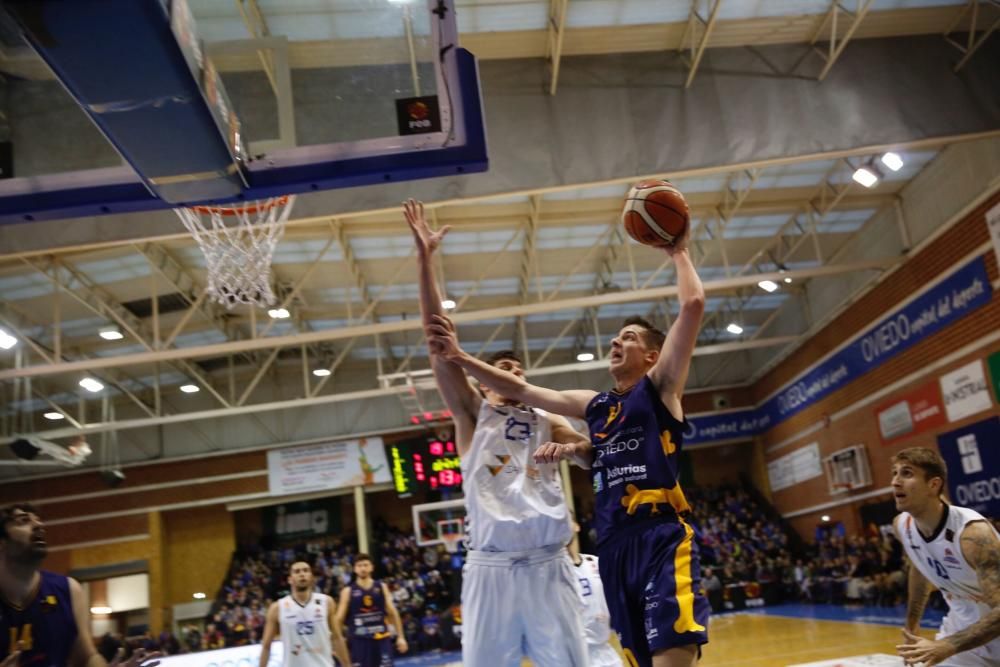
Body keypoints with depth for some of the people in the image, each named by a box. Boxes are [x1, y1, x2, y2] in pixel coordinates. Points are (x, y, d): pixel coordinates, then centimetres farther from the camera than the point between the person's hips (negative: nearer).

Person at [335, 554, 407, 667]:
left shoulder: (382, 587, 5)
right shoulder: (348, 591, -1)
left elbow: (392, 612, 7)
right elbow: (339, 617, -1)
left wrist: (400, 636, 3)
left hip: (381, 638, 1)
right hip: (359, 640, -1)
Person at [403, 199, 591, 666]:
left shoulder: (547, 422, 18)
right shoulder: (472, 413, 10)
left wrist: (572, 448, -15)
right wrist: (425, 260, -5)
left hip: (548, 565, 2)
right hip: (490, 568, -2)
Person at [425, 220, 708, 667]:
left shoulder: (660, 388, 5)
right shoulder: (594, 406, 21)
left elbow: (693, 304, -4)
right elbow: (522, 390, 23)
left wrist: (678, 252, 10)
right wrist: (459, 357, 19)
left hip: (662, 538, -6)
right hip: (614, 544, 6)